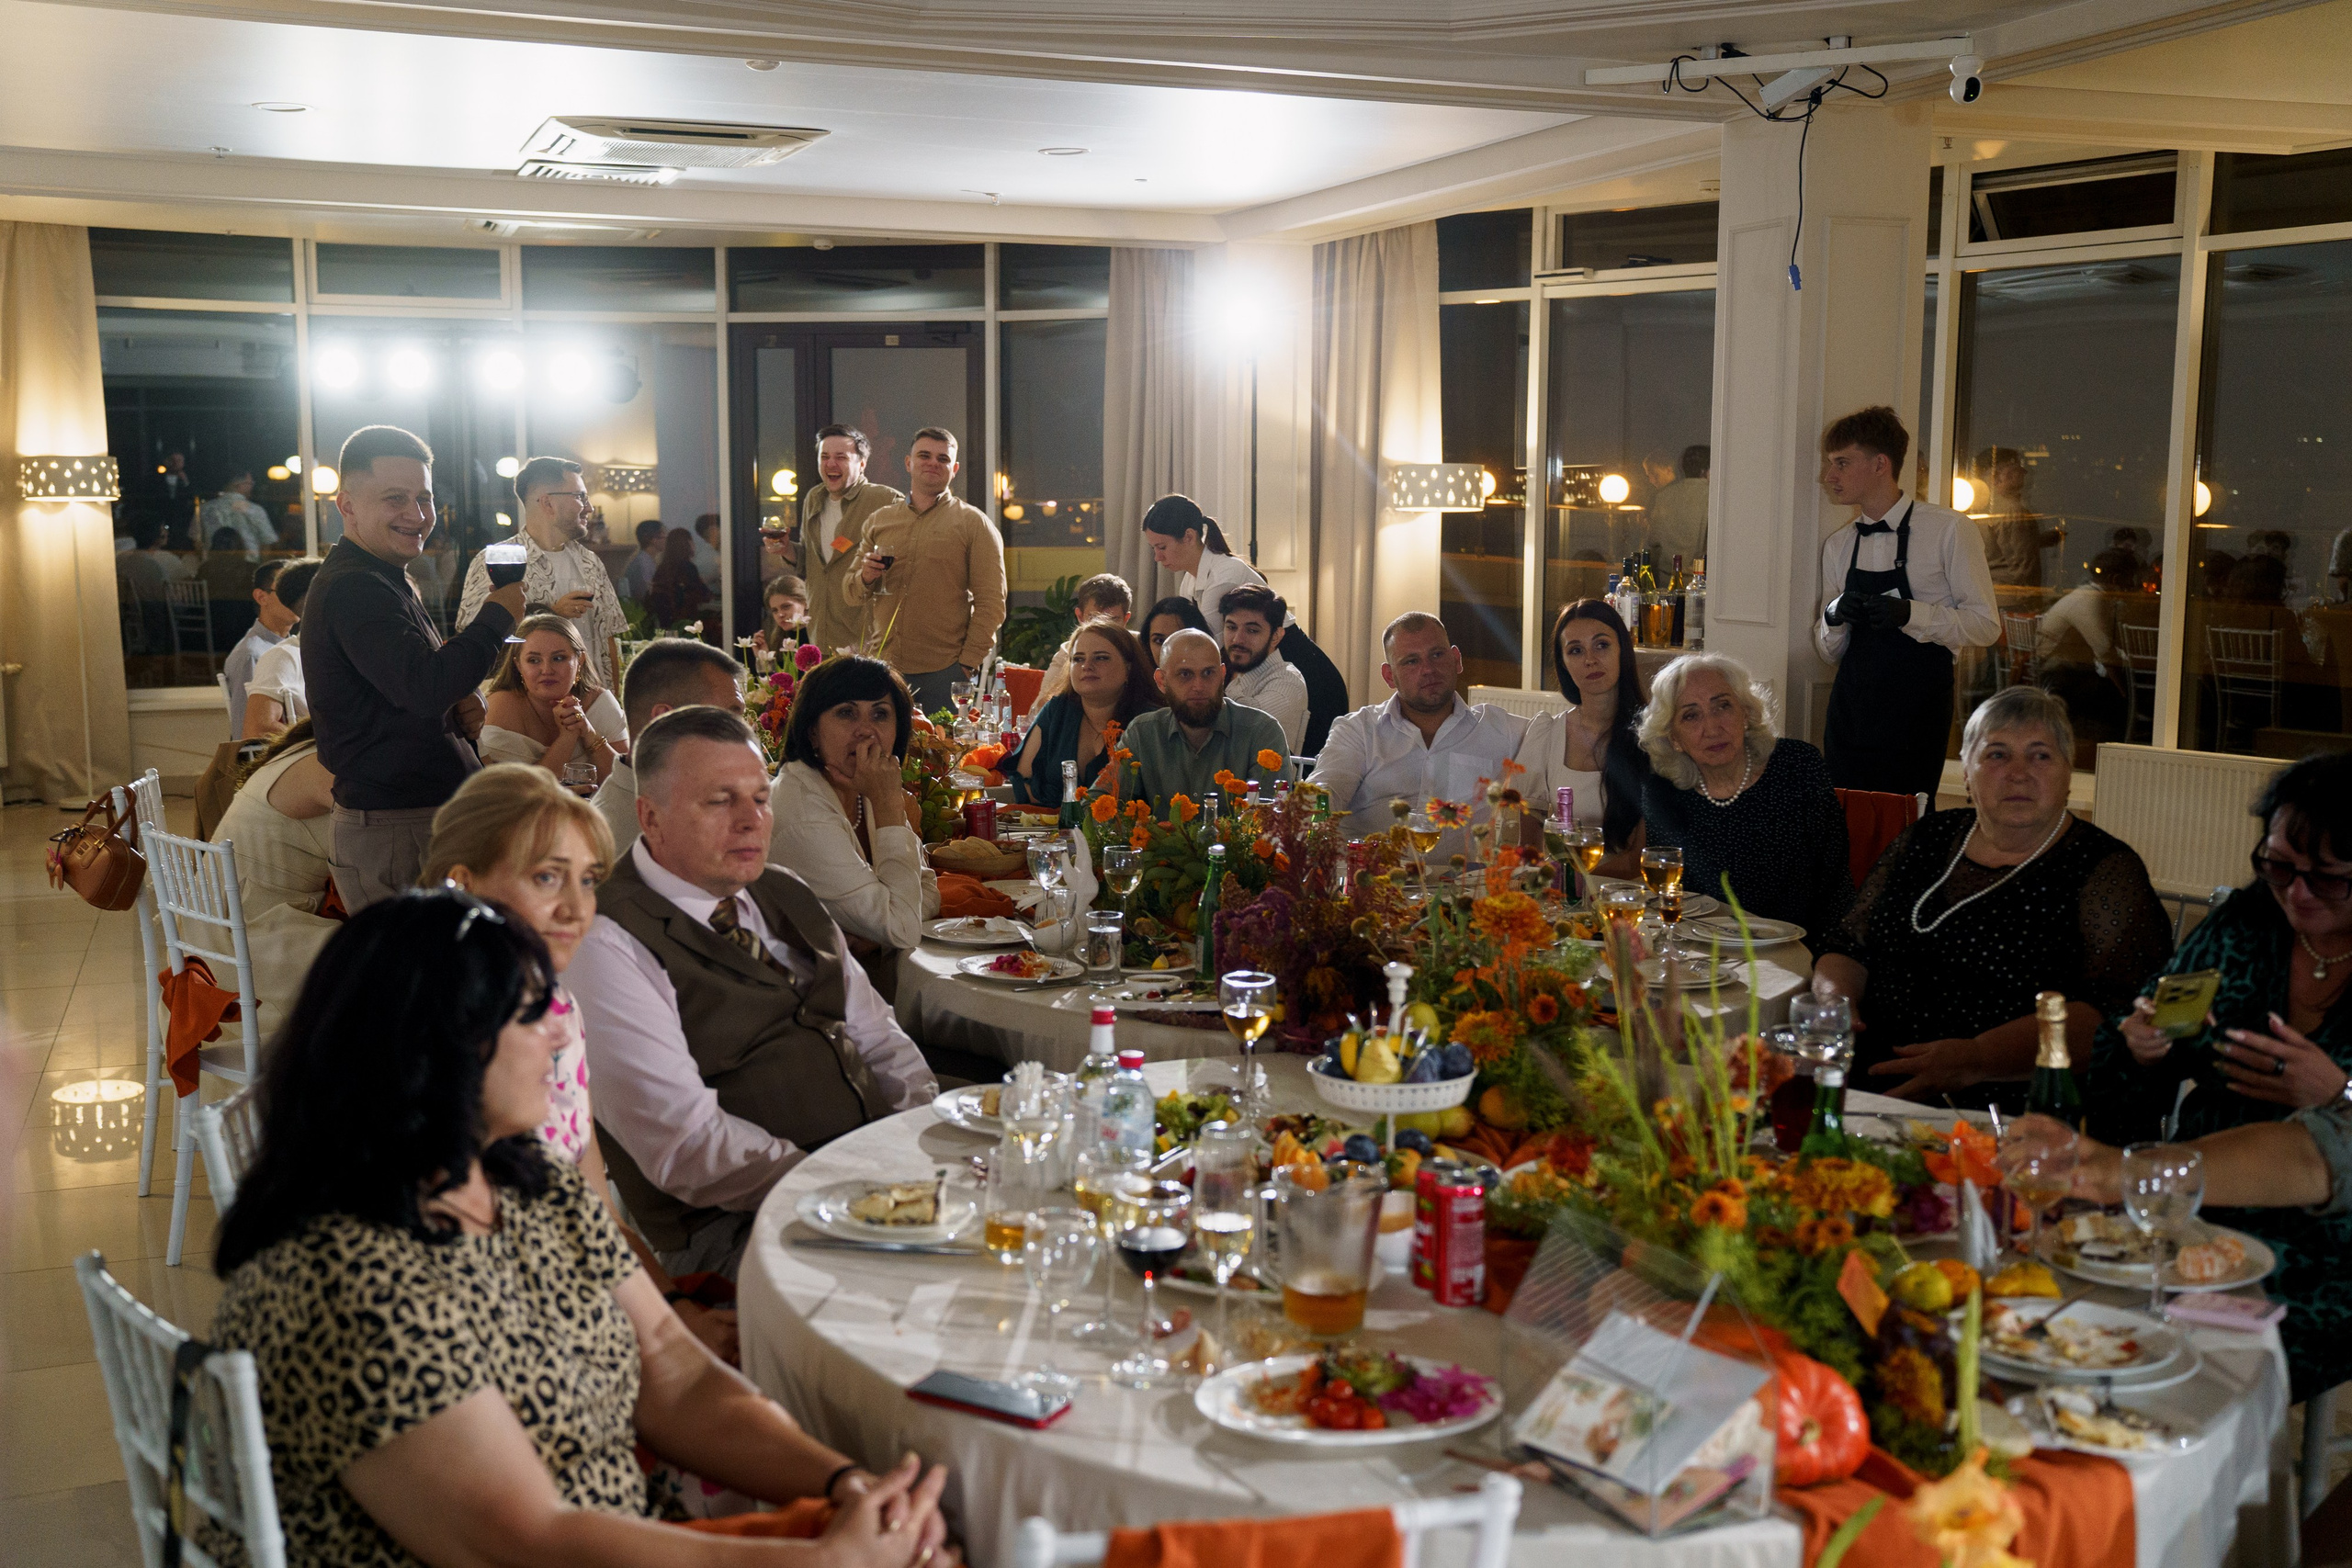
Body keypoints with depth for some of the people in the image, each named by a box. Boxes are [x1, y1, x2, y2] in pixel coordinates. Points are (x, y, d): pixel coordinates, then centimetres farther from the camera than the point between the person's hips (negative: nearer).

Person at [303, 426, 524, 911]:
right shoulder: (353, 589, -16)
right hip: (392, 831, -10)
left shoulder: (383, 581, 19)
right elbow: (424, 686, -28)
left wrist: (460, 710, 6)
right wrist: (498, 616, -14)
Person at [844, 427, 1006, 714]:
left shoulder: (974, 523, 4)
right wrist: (864, 578, -5)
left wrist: (967, 664, -10)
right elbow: (851, 596, 18)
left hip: (944, 672, -3)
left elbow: (991, 603, -2)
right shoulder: (878, 520, 15)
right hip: (882, 666, 3)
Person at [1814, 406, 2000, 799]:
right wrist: (1833, 616, -6)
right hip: (1851, 706, 4)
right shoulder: (1836, 547, 12)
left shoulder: (1949, 530, -3)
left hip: (1917, 710, -4)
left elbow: (1985, 626, -5)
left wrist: (1909, 613, -18)